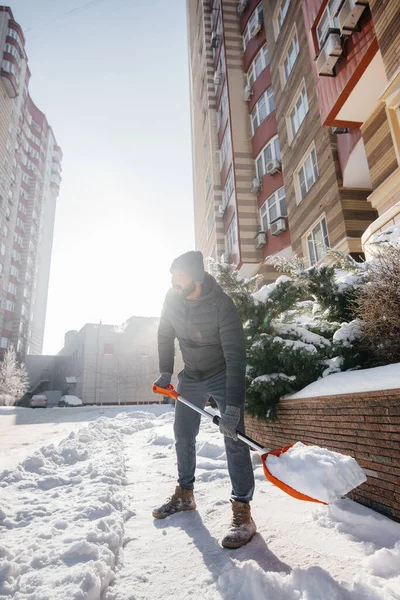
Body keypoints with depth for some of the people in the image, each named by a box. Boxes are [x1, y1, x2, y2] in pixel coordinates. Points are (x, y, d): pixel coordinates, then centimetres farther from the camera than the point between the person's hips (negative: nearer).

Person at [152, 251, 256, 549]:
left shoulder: (222, 304, -30)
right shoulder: (172, 298, -13)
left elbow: (236, 356, -33)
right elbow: (165, 334, 5)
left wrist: (233, 406, -37)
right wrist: (165, 372, 1)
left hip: (223, 375, -5)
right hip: (191, 376, 6)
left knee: (235, 439, -12)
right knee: (183, 435, 13)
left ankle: (242, 512, 1)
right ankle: (185, 494, 33)